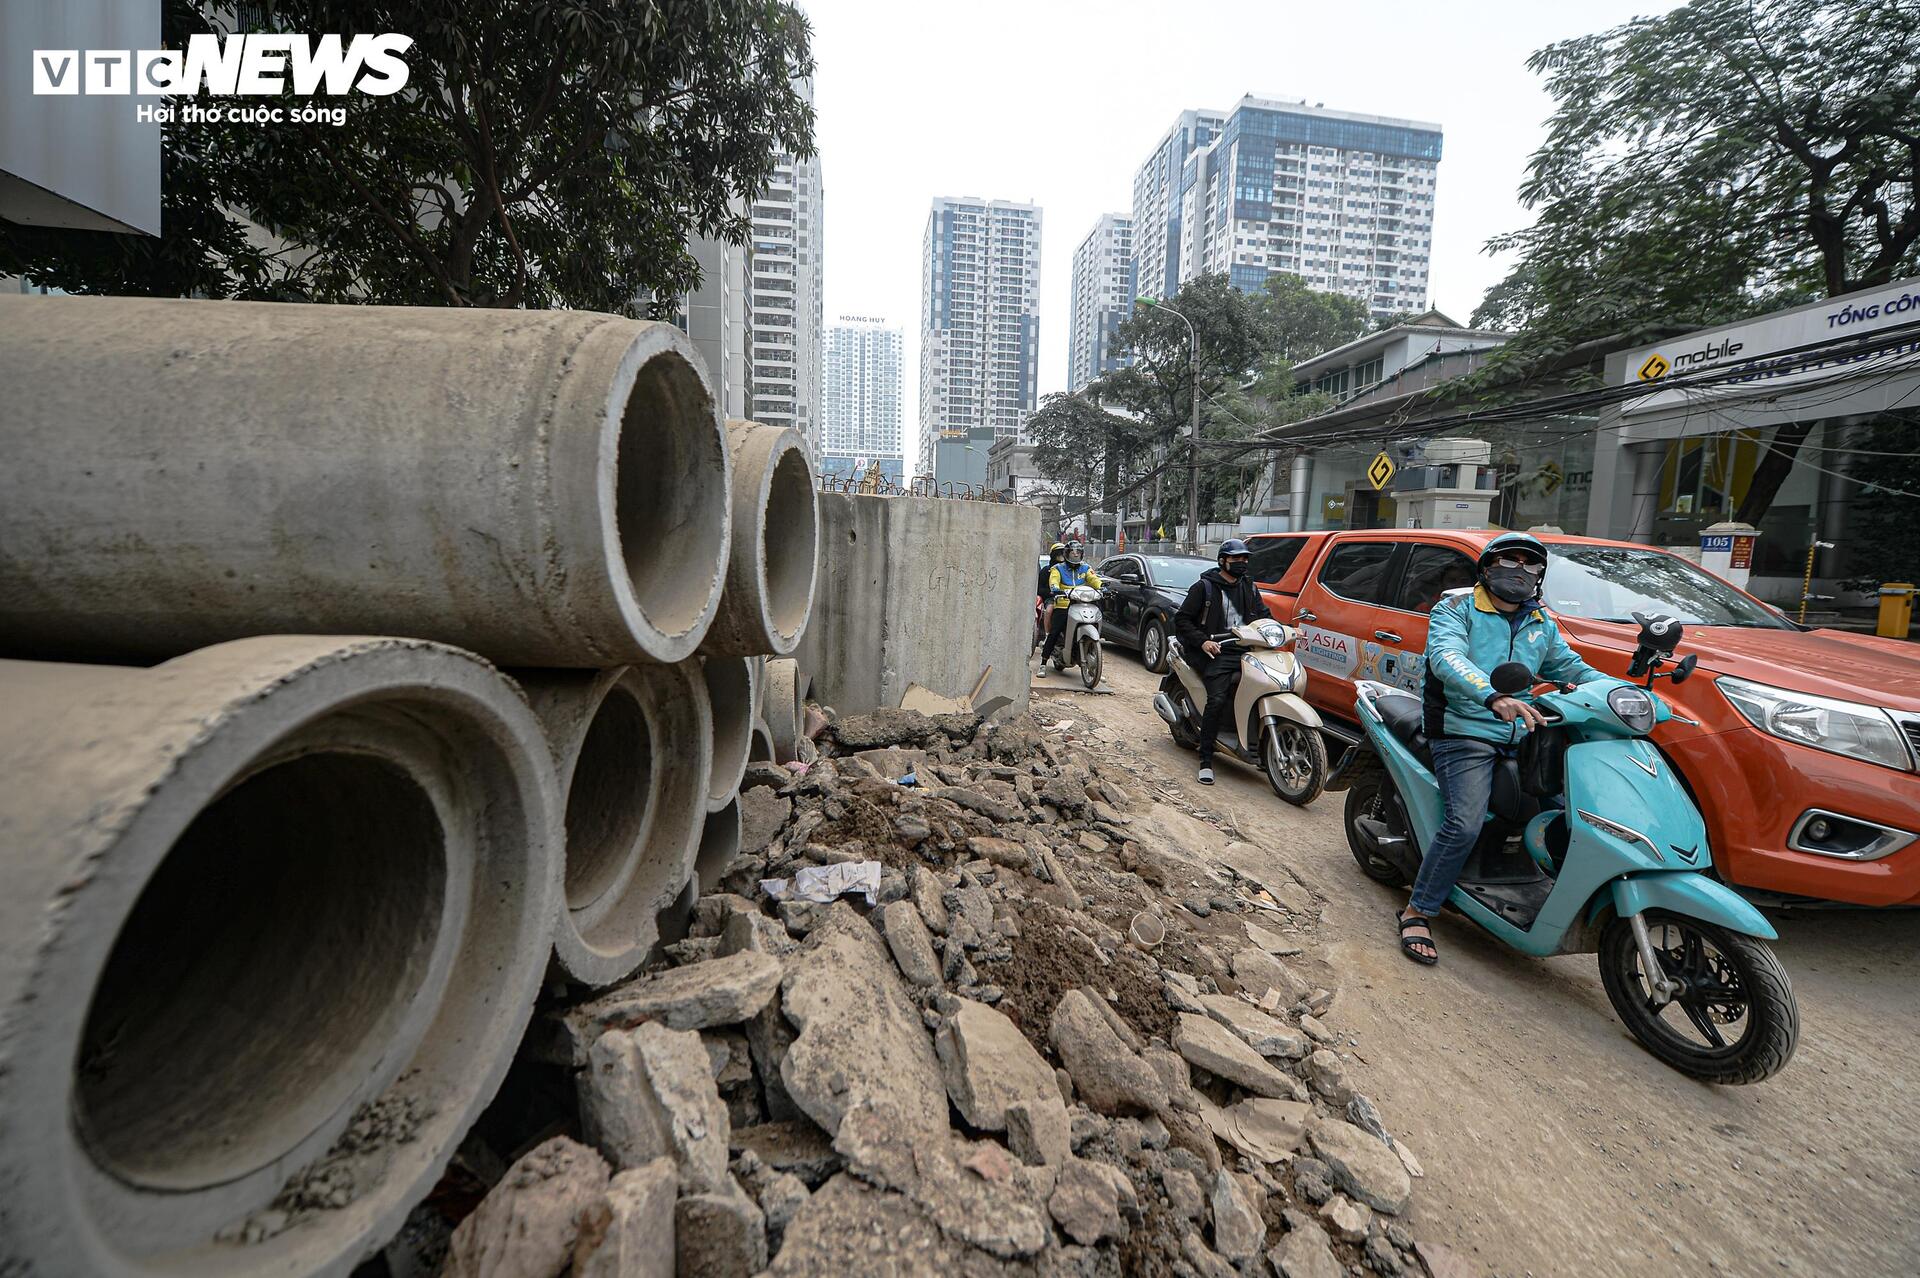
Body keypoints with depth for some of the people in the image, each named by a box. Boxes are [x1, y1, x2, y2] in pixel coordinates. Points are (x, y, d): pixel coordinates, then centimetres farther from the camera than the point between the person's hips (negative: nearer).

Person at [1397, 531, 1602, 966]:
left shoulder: (1543, 624, 19)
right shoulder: (1457, 608, -3)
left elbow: (1570, 666, 27)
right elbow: (1446, 658, -21)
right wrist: (1494, 697, -39)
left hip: (1522, 736, 7)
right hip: (1465, 733, -7)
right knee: (1466, 824, -23)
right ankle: (1417, 913, -11)